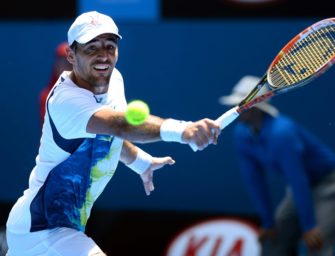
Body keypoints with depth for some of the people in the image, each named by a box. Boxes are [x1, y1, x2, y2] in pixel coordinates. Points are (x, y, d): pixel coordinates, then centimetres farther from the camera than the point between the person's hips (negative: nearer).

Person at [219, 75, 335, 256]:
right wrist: (268, 223, 0)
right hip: (301, 187, 9)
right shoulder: (241, 134, -7)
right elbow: (254, 180, -2)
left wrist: (309, 226, -28)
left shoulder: (281, 133, -31)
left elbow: (298, 181, -30)